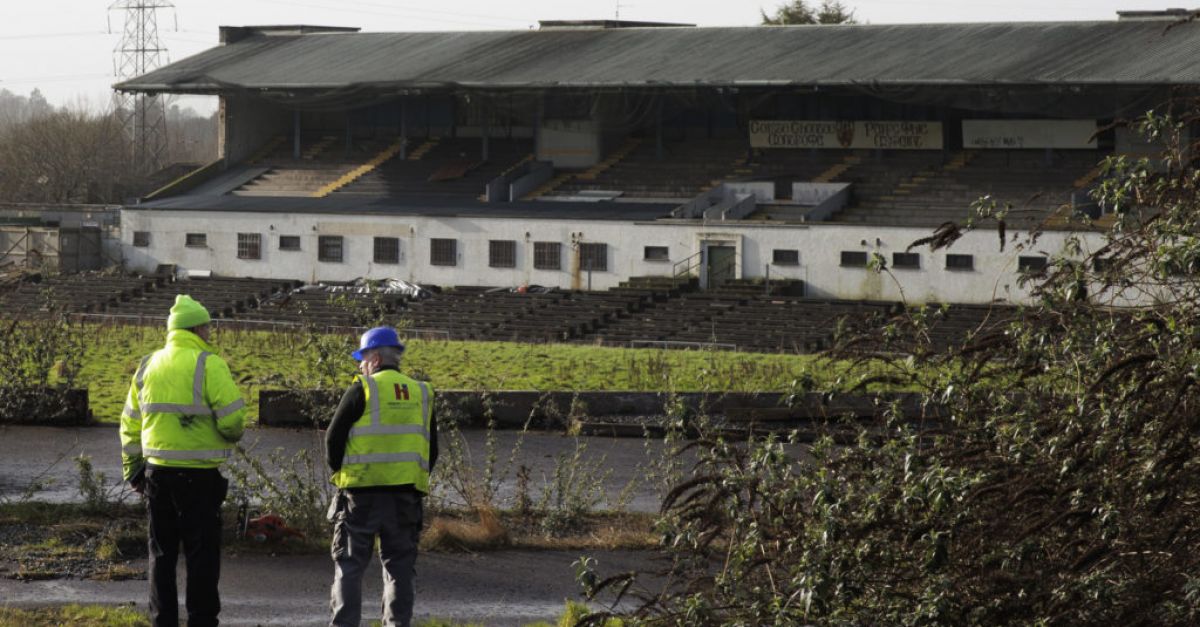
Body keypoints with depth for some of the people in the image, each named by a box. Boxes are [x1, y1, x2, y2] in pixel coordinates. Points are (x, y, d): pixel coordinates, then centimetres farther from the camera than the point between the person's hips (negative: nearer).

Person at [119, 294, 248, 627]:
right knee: (201, 553, 2)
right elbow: (232, 421, -16)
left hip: (157, 472, 5)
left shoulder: (148, 366, 8)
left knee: (162, 552, 13)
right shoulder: (209, 366, -11)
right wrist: (232, 435, 7)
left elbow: (130, 424, 13)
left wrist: (132, 468, 20)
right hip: (198, 475, -5)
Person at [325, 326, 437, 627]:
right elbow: (431, 450, 16)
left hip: (362, 490, -4)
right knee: (399, 563, 9)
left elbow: (334, 436, -3)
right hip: (405, 494, 4)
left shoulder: (363, 389, -4)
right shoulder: (421, 394, 12)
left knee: (349, 563, 1)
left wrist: (338, 471, 11)